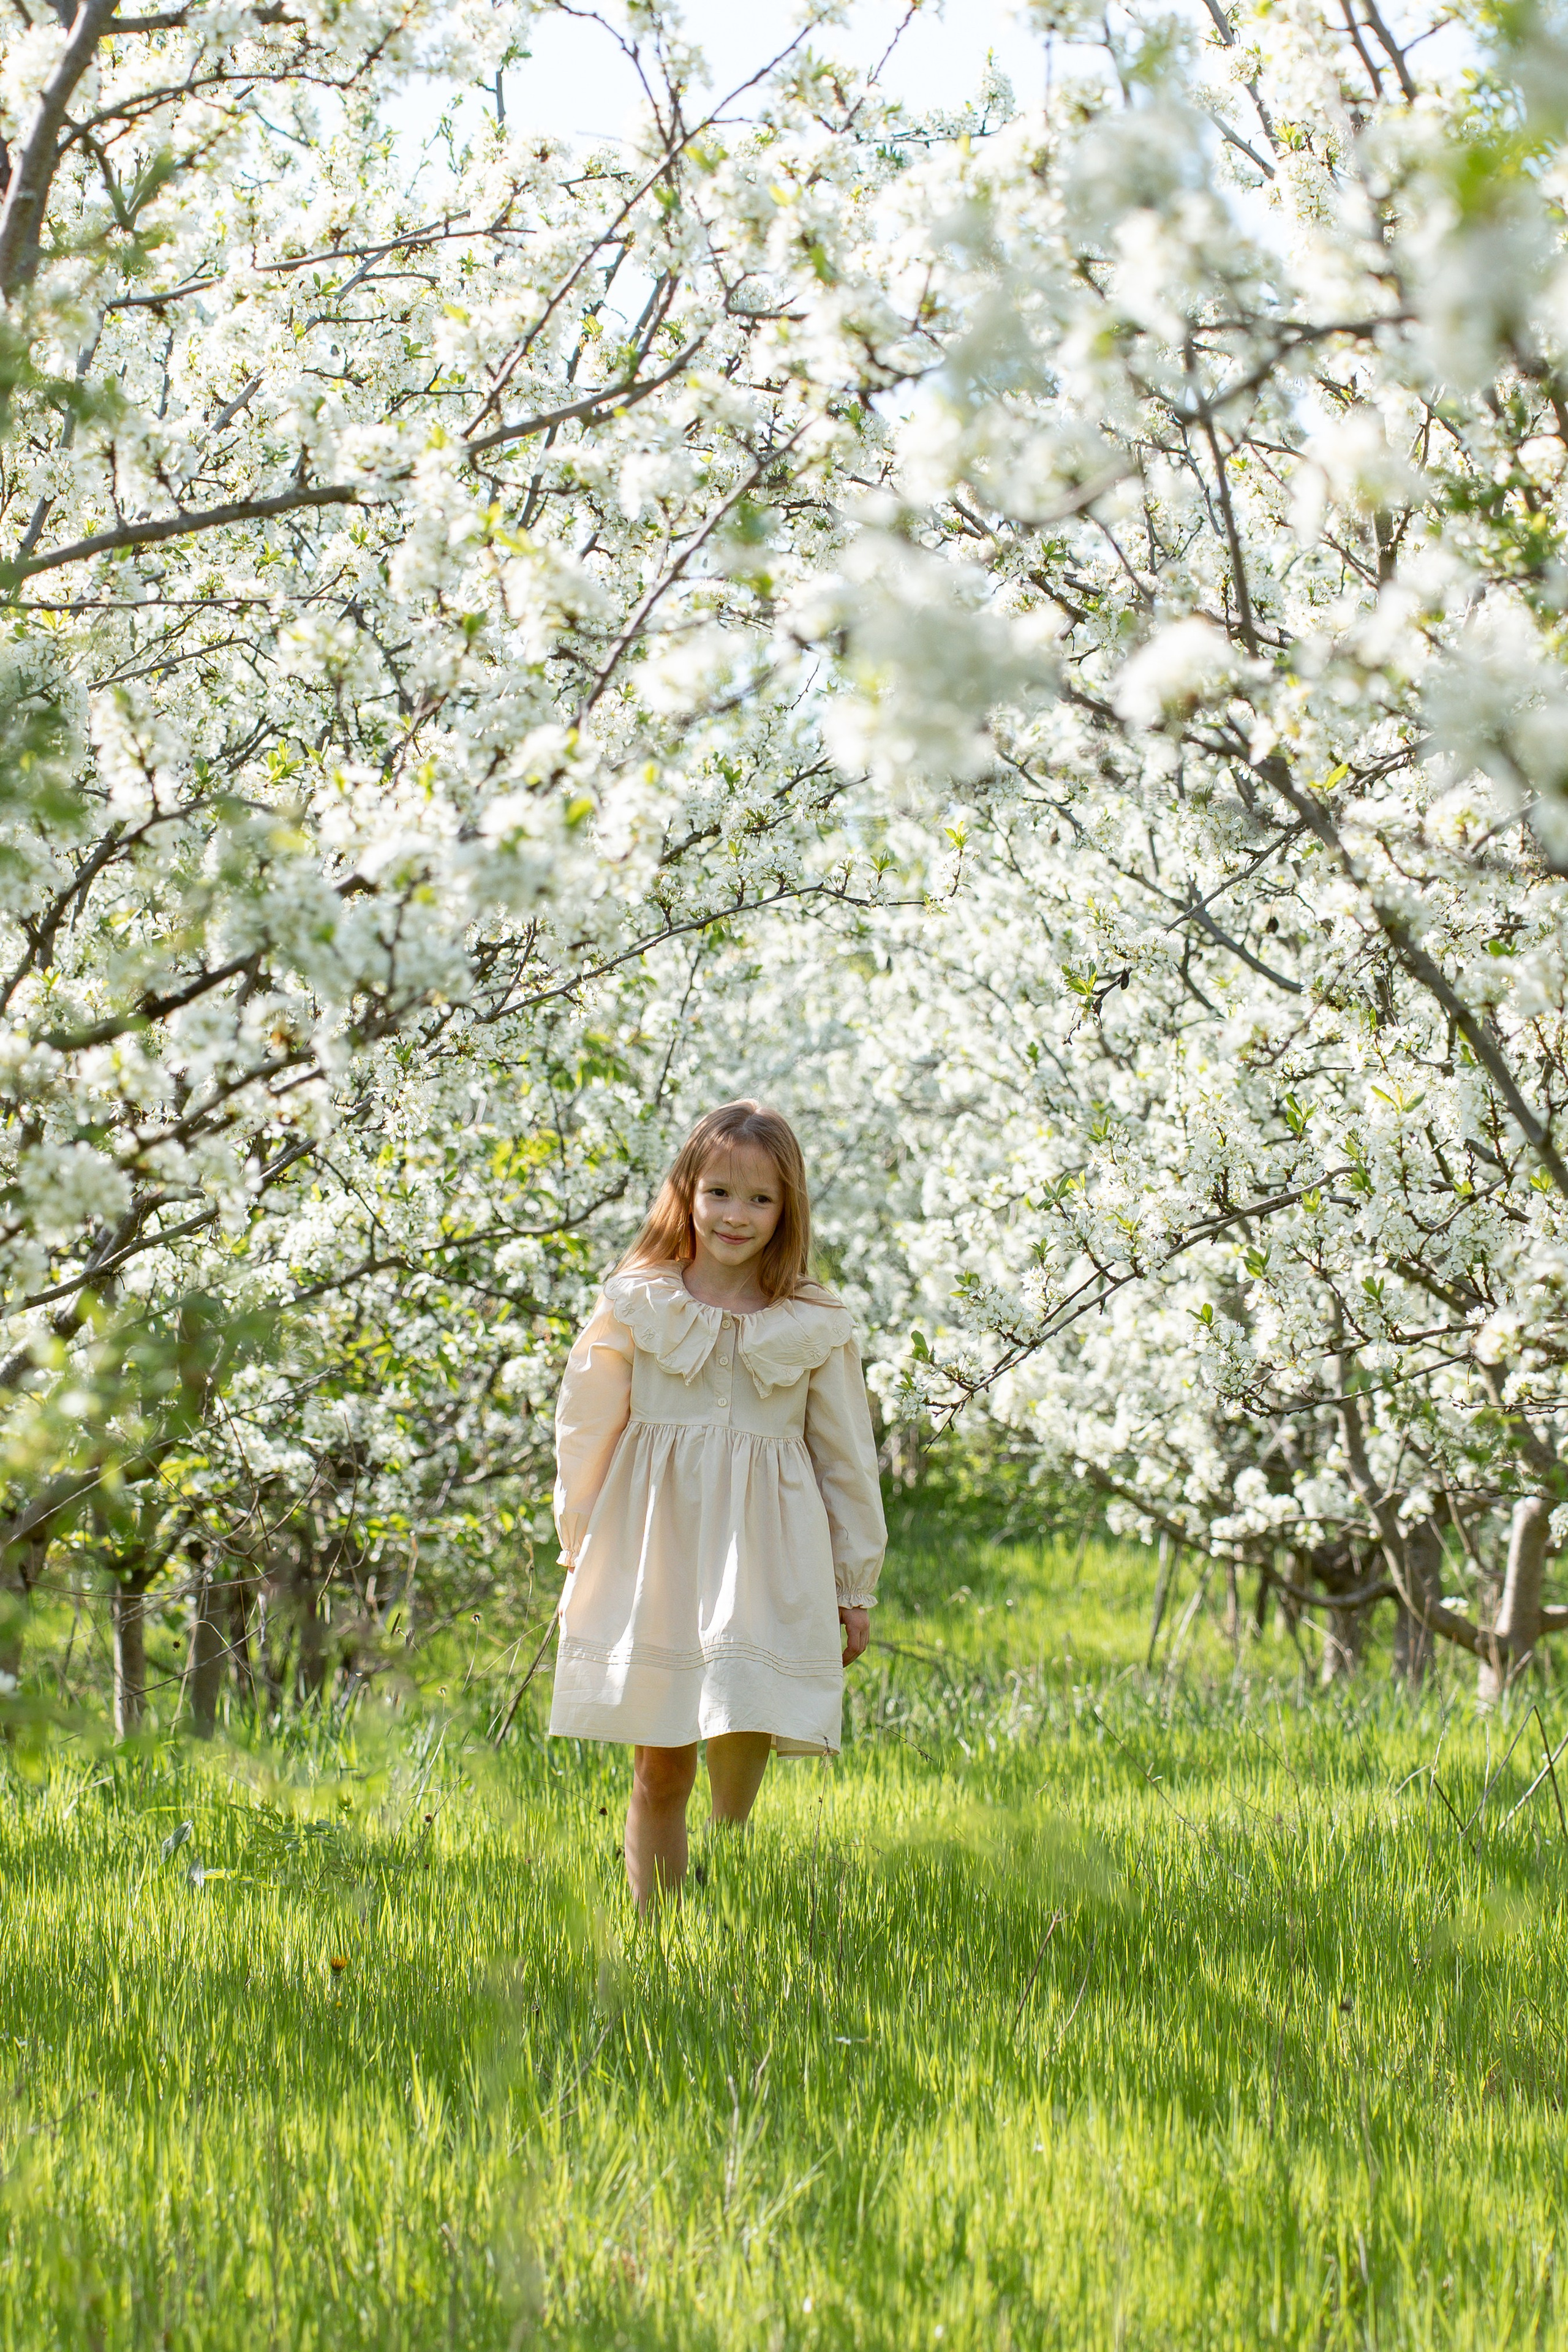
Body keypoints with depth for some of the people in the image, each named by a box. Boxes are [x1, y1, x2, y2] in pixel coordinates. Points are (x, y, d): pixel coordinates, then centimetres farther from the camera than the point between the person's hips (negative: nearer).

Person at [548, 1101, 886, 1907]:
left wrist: (855, 1588, 11)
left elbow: (847, 1461, 10)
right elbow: (585, 1436, 8)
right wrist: (581, 1555, 9)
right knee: (659, 1772, 3)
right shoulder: (634, 1305, 2)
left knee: (743, 1744, -11)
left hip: (765, 1557, 0)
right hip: (654, 1542, 0)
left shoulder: (815, 1327, 3)